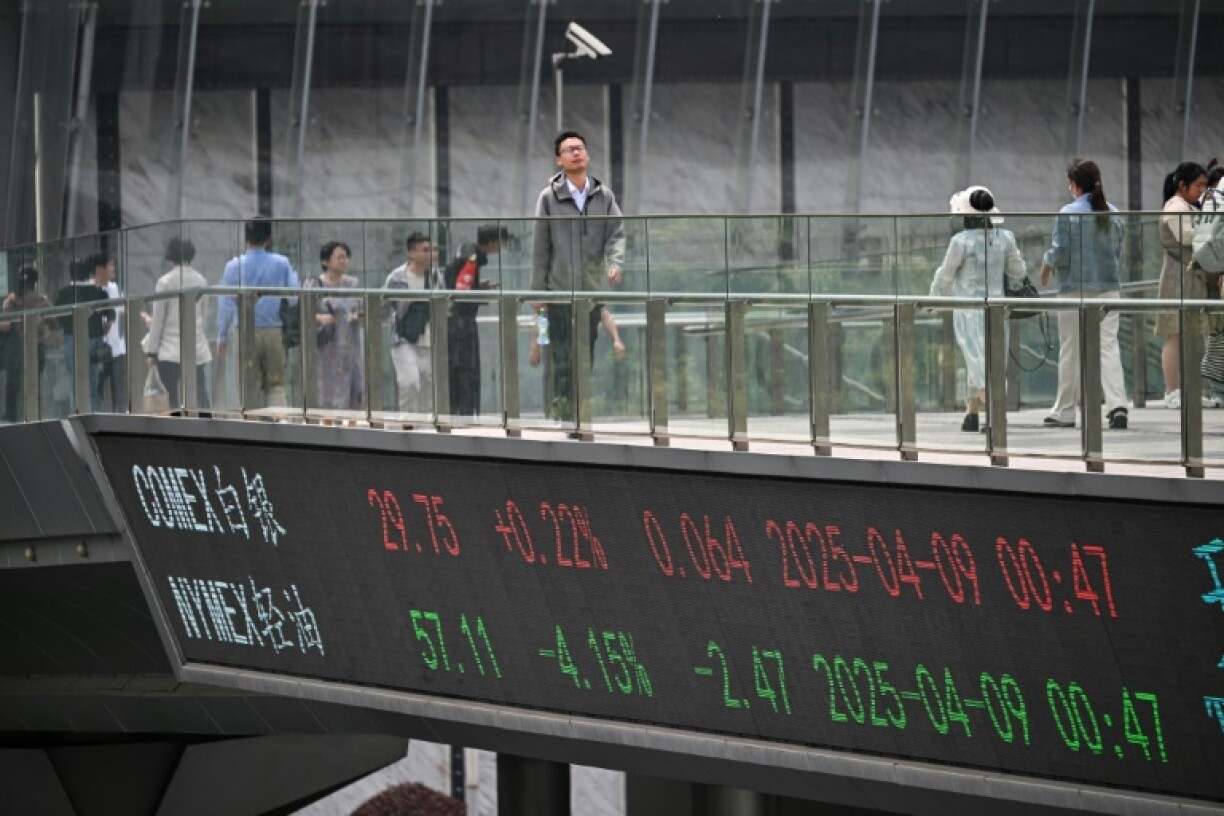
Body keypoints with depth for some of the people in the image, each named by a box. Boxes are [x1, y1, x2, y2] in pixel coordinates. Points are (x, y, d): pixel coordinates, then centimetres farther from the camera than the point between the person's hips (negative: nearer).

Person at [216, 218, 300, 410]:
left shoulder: (235, 266, -1)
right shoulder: (281, 264, -2)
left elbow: (225, 303, 1)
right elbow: (294, 298, 1)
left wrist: (222, 337, 8)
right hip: (274, 332, 0)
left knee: (251, 387, 6)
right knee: (276, 384, 6)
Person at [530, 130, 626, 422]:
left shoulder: (604, 196, 6)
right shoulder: (549, 197, -1)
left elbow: (616, 234, 3)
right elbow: (540, 246, 1)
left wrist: (616, 263, -18)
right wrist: (537, 289, -1)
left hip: (593, 288, 3)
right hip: (559, 288, -3)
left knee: (587, 354, 7)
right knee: (562, 355, -7)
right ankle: (562, 406, -3)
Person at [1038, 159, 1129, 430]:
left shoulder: (1069, 214, -10)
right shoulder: (1113, 214, 6)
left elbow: (1060, 253, -12)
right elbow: (1118, 251, 12)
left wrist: (1046, 265, 8)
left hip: (1076, 288, -4)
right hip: (1109, 286, 4)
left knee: (1071, 351, 5)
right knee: (1108, 346, 0)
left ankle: (1065, 412, 12)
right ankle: (1117, 404, -16)